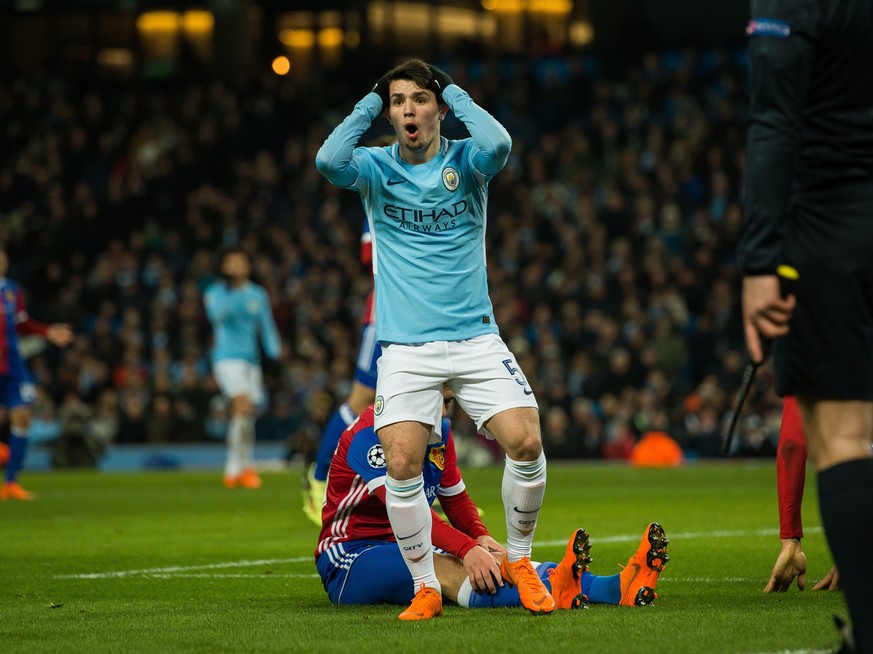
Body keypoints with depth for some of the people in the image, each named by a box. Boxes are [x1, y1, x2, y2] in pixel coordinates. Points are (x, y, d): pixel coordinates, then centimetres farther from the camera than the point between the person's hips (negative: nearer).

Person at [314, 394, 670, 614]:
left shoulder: (440, 432, 10)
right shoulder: (370, 433, -19)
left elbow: (455, 498, 14)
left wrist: (480, 538, -9)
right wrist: (467, 549, -40)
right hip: (350, 558, -8)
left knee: (493, 561, -18)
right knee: (442, 568, -37)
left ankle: (615, 588, -40)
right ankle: (550, 590, -67)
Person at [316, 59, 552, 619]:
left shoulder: (465, 162, 2)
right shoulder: (376, 168, 3)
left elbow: (498, 144, -23)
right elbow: (329, 160, -20)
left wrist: (455, 92, -7)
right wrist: (370, 103, -6)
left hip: (475, 338, 0)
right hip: (405, 347, 0)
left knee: (526, 442, -16)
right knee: (401, 464, -17)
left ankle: (519, 561, 8)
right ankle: (426, 587, 2)